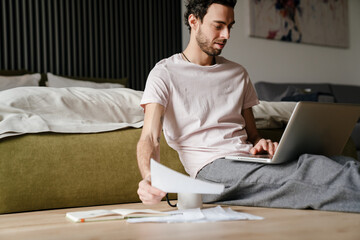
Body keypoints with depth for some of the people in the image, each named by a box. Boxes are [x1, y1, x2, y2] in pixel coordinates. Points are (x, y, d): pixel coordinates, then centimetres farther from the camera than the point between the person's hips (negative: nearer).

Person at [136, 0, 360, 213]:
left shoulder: (238, 74, 23)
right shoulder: (165, 74, 6)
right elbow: (150, 138, -6)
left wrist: (260, 144, -1)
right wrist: (149, 179, -29)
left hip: (249, 161, 6)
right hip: (211, 167, -5)